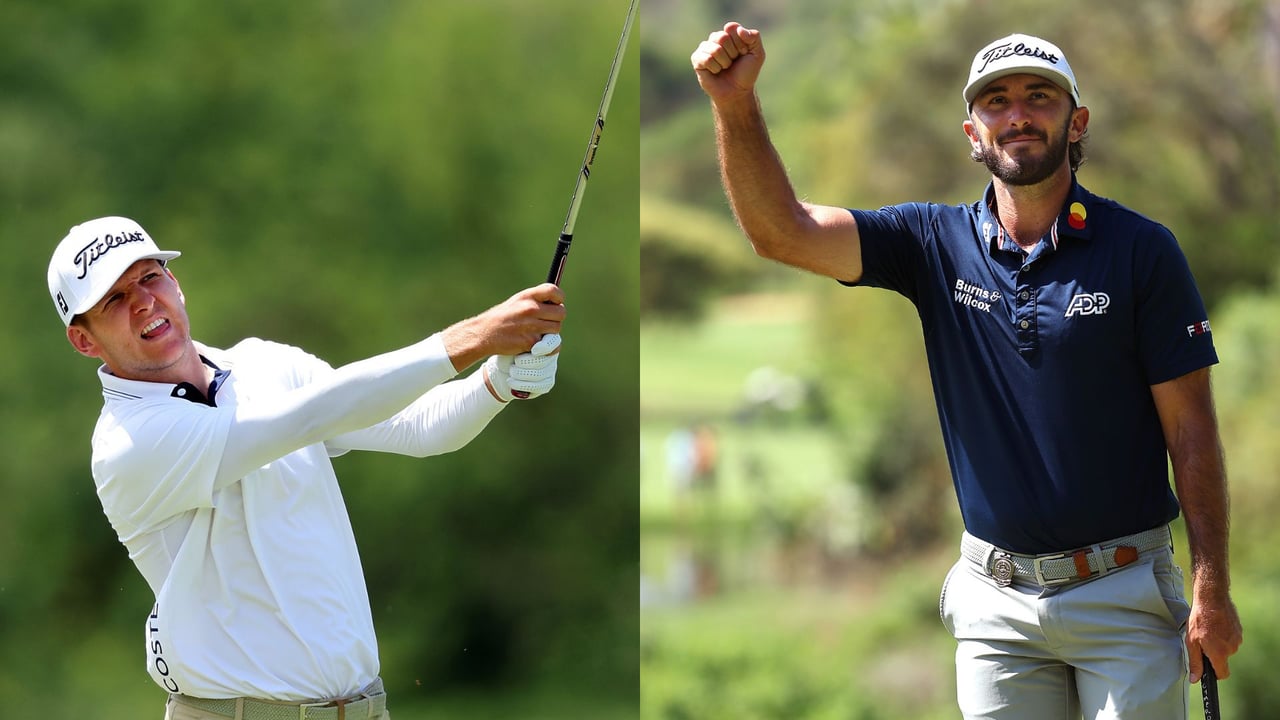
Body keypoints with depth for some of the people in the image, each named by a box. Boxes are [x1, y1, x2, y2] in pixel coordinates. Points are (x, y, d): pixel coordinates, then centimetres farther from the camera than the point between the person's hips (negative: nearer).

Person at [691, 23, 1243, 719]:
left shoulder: (1140, 249, -5)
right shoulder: (937, 244, 3)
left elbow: (1190, 428, -5)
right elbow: (782, 230, -6)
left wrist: (1212, 589, -10)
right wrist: (736, 105, -22)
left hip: (1125, 593, -3)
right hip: (996, 602, 3)